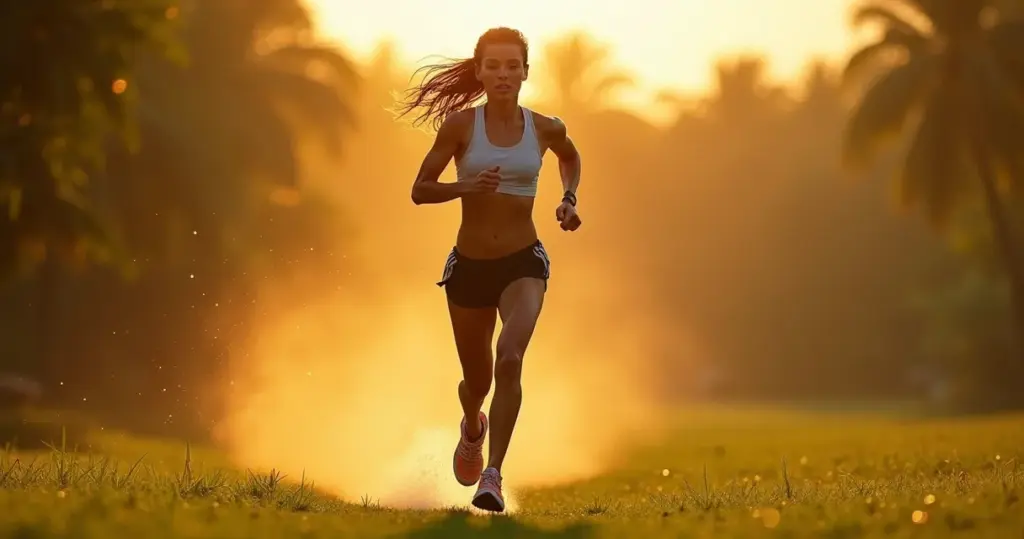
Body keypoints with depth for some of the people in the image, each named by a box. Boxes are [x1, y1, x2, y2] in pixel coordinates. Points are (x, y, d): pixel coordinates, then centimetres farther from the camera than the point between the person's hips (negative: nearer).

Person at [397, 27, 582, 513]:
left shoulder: (545, 129, -1)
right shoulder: (461, 125, -7)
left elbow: (570, 157, 23)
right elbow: (419, 190, -5)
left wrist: (569, 200, 6)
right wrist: (466, 187, -22)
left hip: (523, 263, 0)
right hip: (469, 266, 1)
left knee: (510, 360, -27)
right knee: (477, 379, 16)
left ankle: (493, 475, -27)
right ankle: (472, 428, 53)